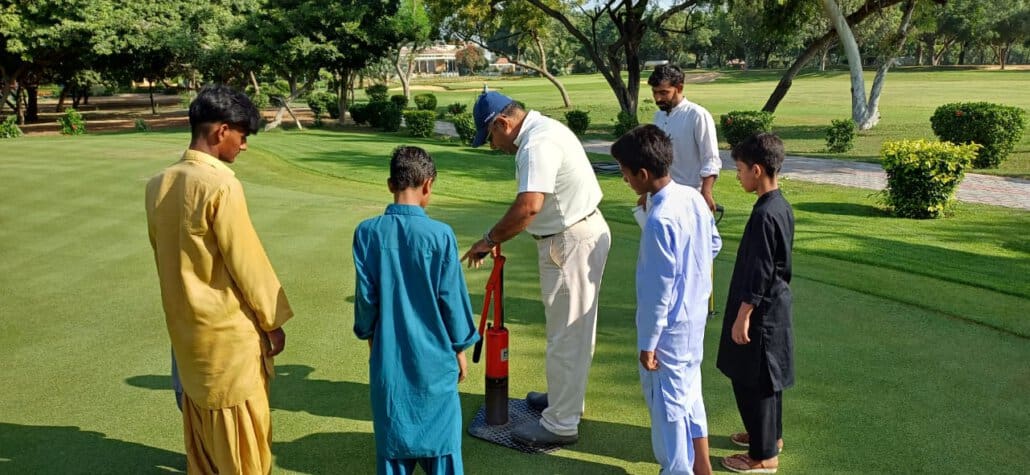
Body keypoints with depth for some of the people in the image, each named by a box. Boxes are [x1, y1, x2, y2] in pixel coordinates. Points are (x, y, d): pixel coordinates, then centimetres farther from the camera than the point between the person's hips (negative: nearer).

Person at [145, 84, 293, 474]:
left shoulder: (158, 185, 3)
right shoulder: (220, 186, -21)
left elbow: (162, 252, 12)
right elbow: (247, 263, -17)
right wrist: (273, 320, -5)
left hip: (185, 328, 8)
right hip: (229, 330, -8)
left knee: (201, 433, 20)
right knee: (241, 440, 7)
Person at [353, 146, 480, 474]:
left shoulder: (367, 232, -8)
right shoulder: (440, 235, -15)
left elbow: (365, 295, -2)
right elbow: (452, 298, -9)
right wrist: (459, 347, 4)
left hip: (388, 353, 2)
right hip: (432, 353, -2)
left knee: (393, 428, 14)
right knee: (439, 429, 11)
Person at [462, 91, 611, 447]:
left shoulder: (538, 144, -22)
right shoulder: (543, 129, 11)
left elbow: (529, 206, -33)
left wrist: (491, 239, -21)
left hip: (572, 242, -11)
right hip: (580, 232, 11)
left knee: (566, 333, -1)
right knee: (572, 327, 22)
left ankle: (561, 424, 10)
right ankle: (565, 396, 39)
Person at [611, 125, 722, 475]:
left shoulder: (659, 220, -28)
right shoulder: (694, 197, -2)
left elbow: (658, 291, -24)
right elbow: (714, 245, 13)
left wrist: (648, 343, -16)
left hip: (670, 327, -9)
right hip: (695, 315, 9)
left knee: (666, 402, 8)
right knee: (688, 391, 23)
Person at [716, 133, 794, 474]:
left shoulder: (764, 215, -24)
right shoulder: (782, 207, 6)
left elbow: (759, 273, -23)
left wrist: (743, 316, -17)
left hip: (761, 312, -10)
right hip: (775, 306, 10)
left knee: (751, 380, 2)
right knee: (765, 377, 22)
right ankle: (770, 435, 37)